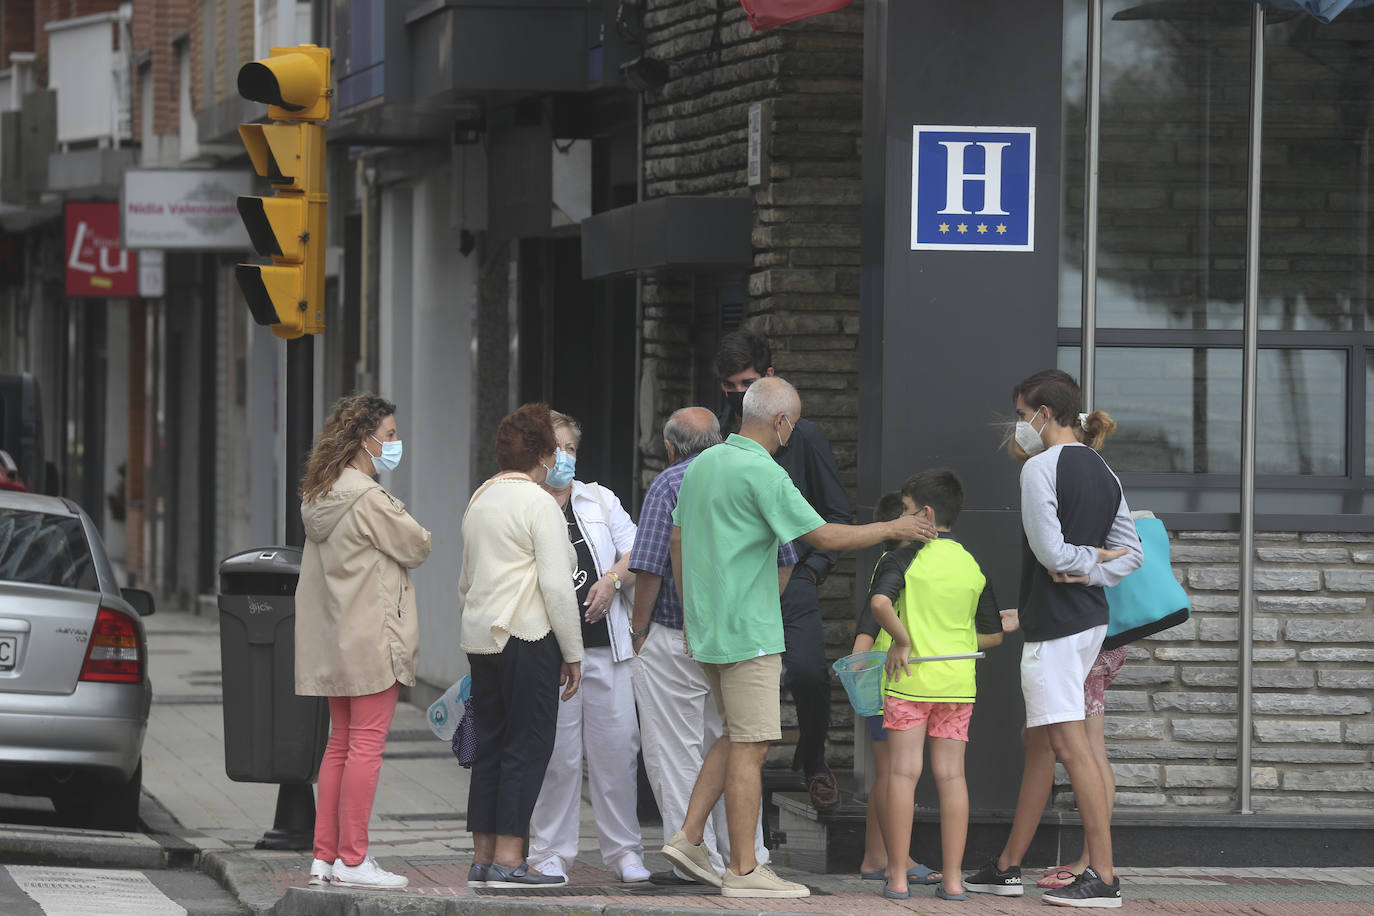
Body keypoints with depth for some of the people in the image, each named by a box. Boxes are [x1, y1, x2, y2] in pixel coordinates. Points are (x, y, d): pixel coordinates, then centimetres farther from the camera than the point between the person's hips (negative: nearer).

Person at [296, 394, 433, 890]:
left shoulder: (319, 497, 11)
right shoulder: (369, 499, -17)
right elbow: (417, 546, -9)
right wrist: (407, 527, 10)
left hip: (335, 643, 9)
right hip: (371, 637, -9)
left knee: (340, 745, 13)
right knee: (366, 746, -5)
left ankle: (325, 856, 13)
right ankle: (352, 860, -5)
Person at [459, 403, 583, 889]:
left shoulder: (479, 500, 15)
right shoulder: (539, 503, -10)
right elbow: (557, 586, -14)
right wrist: (573, 653, -8)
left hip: (481, 637, 8)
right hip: (528, 639, -8)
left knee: (490, 746, 10)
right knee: (527, 745, -4)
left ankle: (482, 856, 11)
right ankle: (508, 857, -8)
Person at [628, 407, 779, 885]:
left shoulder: (669, 485, -9)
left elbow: (649, 568, -15)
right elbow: (782, 561, 12)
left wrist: (638, 631, -5)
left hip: (675, 640, -6)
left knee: (675, 755, 0)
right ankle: (747, 856, 15)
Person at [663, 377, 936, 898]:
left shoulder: (703, 464, 11)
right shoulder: (762, 473, -16)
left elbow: (677, 542, 18)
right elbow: (825, 537, -16)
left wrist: (690, 615, 25)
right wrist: (892, 529, -3)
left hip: (707, 628, 9)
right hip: (748, 631, -9)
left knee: (736, 737, 18)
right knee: (749, 747, -5)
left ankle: (689, 837, 12)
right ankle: (743, 870, -4)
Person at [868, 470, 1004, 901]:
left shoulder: (902, 558, -6)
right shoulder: (972, 566, 8)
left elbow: (881, 602, -26)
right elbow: (994, 634, 11)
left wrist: (902, 640, -13)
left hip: (911, 678, -4)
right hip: (958, 680, 4)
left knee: (903, 773, 0)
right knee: (951, 776, 5)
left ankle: (897, 877, -1)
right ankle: (952, 878, 4)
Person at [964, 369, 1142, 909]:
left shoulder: (1040, 468, -12)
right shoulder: (1103, 473, 14)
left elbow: (1050, 551, -19)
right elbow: (1132, 554, 14)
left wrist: (1089, 559, -2)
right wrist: (1092, 573, 4)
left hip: (1056, 623, -9)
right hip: (1090, 618, 9)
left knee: (1070, 745, -10)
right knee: (1037, 742, 15)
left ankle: (1103, 878, -13)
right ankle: (1008, 868, 22)